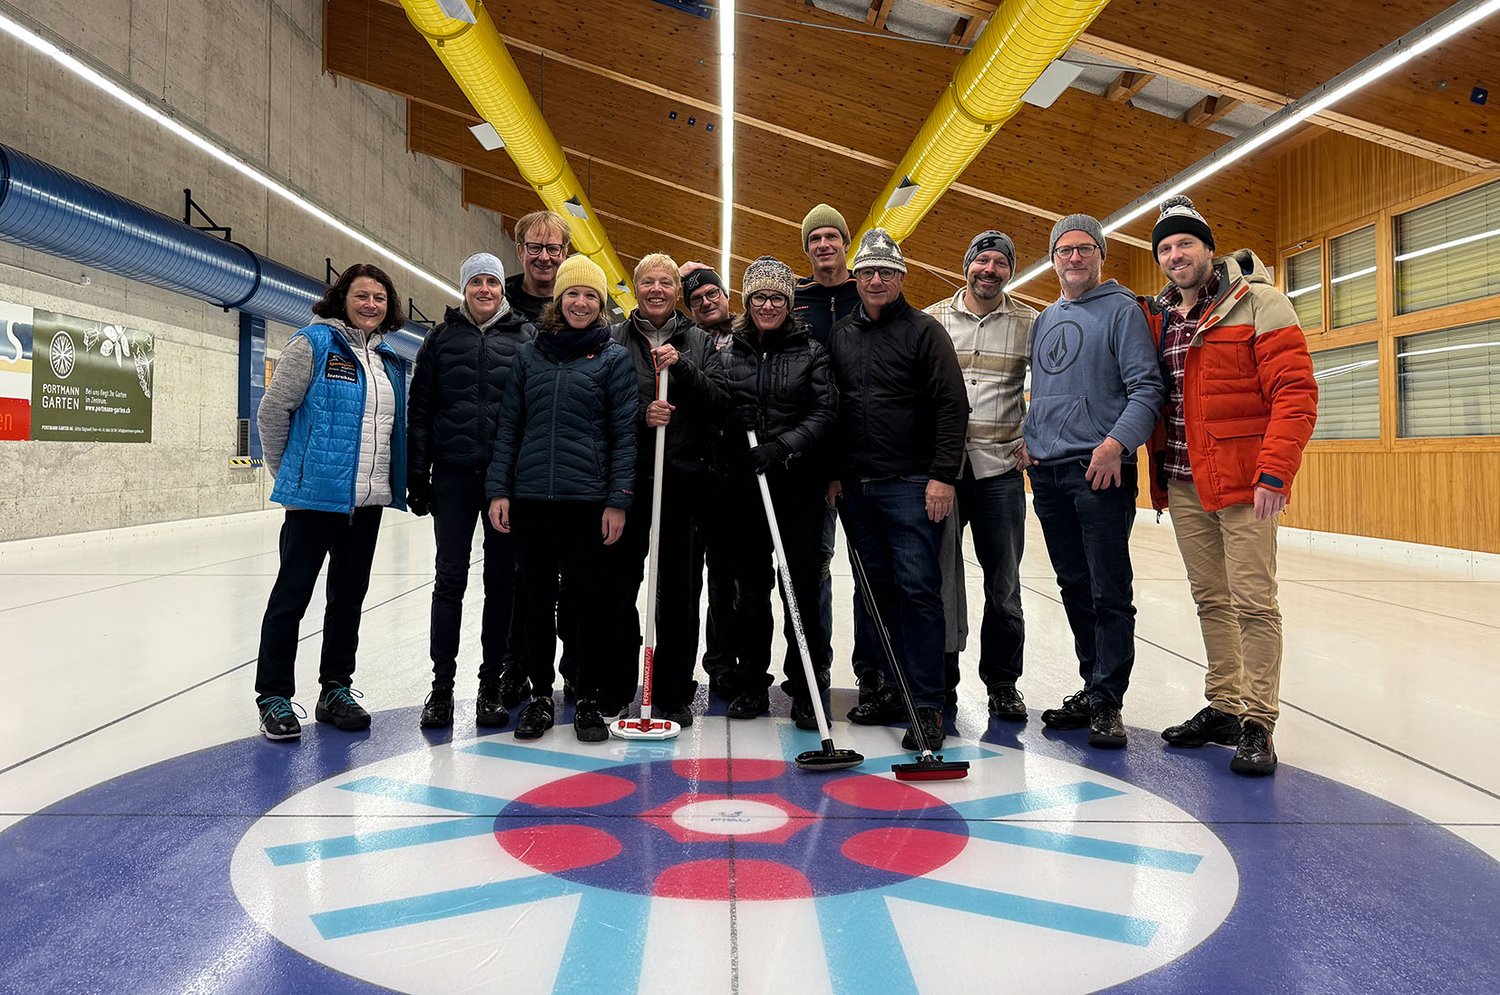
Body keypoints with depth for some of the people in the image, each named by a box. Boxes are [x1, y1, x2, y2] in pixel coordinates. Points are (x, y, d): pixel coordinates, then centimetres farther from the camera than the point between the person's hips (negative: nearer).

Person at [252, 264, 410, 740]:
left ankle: (335, 691, 25)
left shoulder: (391, 359, 12)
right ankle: (274, 697, 14)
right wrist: (290, 473, 0)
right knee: (292, 595, 2)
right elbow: (273, 410, -7)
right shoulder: (314, 343, -7)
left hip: (369, 499, 6)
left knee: (350, 596, 13)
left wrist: (395, 483, 12)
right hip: (316, 495, -6)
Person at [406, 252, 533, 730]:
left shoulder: (525, 335, 5)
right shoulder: (442, 337, 7)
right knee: (450, 578, 3)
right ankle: (442, 685, 13)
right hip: (454, 473, 1)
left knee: (502, 579, 5)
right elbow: (420, 410, 7)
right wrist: (417, 475, 1)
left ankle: (491, 685, 16)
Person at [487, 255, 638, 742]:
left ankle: (590, 700, 17)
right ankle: (540, 696, 22)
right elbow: (509, 426, 9)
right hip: (531, 496, 3)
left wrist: (618, 501, -8)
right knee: (537, 597, 9)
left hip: (588, 497, -3)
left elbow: (624, 434, -2)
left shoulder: (614, 357, 1)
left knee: (587, 597, 4)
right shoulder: (529, 354, 9)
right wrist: (498, 490, 2)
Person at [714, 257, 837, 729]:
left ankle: (805, 688, 8)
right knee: (751, 585, 8)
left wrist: (784, 445, -16)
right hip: (744, 486, 2)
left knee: (801, 584, -2)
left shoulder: (811, 352, 3)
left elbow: (826, 412, -5)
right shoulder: (726, 354, 9)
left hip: (798, 483, -2)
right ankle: (751, 684, 19)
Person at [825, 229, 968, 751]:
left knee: (918, 588, -7)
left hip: (910, 486, -5)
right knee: (877, 589, 11)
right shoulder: (839, 335, 14)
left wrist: (943, 475, -14)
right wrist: (834, 472, 10)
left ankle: (927, 705, -2)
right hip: (856, 487, 5)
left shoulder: (924, 330, -2)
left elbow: (953, 406, -7)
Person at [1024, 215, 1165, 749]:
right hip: (1047, 471, 7)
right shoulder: (1044, 320, 19)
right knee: (1074, 588, 12)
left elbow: (1147, 388, -9)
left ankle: (1107, 703, 2)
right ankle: (1093, 687, 22)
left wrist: (1117, 442, -21)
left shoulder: (1122, 310, -1)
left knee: (1109, 592, -5)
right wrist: (1031, 440, 13)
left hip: (1100, 469, -7)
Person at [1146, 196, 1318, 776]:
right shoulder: (1159, 318, 12)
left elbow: (1296, 394, -13)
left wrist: (1273, 474, -20)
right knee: (1211, 600, 13)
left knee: (1253, 603, -5)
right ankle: (1225, 707, 24)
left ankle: (1257, 724, 5)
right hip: (1183, 485, 6)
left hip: (1245, 482, -6)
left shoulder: (1257, 303, -6)